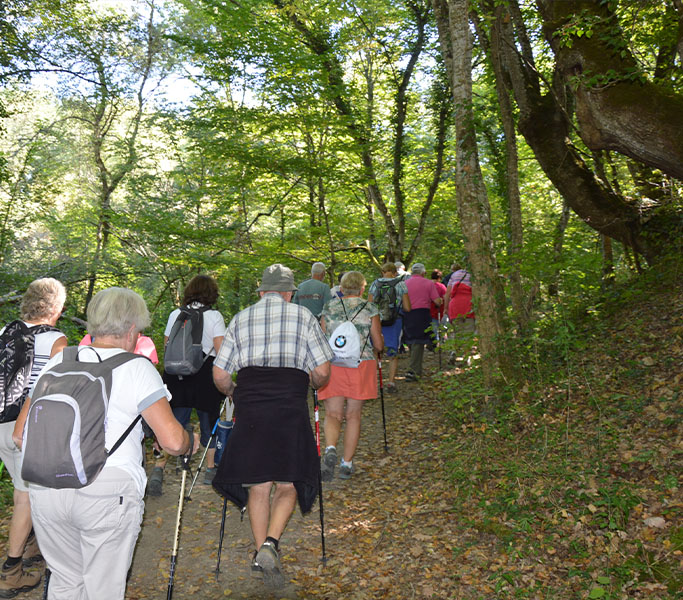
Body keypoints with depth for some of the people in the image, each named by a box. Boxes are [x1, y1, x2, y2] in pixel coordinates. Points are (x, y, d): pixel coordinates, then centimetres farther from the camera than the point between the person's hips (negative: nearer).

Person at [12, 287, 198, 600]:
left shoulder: (58, 362, 10)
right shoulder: (136, 367, -4)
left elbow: (21, 435, 13)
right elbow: (172, 440, -11)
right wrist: (190, 444, 10)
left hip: (46, 488, 5)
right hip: (109, 490, -4)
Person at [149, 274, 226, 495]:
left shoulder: (175, 314, 7)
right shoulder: (214, 316, -6)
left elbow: (166, 345, 12)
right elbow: (220, 349, -11)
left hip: (177, 376, 3)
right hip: (205, 376, -3)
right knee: (209, 421, 12)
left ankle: (159, 466, -7)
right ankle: (210, 469, 24)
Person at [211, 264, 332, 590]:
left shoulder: (240, 319, 13)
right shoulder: (303, 316, 8)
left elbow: (219, 375, 10)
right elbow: (322, 372, 4)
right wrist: (312, 384, 25)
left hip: (249, 412, 2)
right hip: (290, 411, -2)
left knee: (258, 485, 14)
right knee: (288, 483, 10)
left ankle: (261, 552, 17)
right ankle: (270, 544, -7)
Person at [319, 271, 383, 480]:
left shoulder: (329, 307, 6)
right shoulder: (370, 309, 1)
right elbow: (379, 345, 3)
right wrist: (372, 348, 25)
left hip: (333, 365, 1)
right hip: (361, 365, -1)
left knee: (332, 414, 7)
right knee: (353, 415, 10)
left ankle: (330, 449, -20)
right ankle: (347, 464, 15)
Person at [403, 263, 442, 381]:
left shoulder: (404, 284, 9)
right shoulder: (428, 283, 2)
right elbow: (437, 302, -1)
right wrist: (441, 300, 20)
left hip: (407, 316, 3)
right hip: (421, 315, -3)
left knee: (411, 343, 15)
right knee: (418, 343, -3)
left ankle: (417, 371, 24)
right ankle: (413, 372, -10)